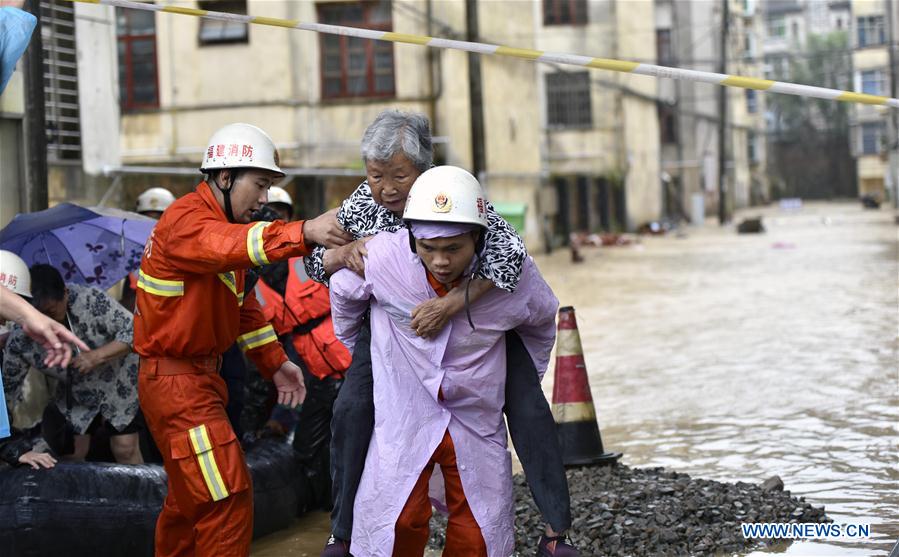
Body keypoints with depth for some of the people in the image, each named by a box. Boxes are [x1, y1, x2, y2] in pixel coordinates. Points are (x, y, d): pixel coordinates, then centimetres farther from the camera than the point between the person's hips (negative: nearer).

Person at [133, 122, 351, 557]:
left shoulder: (223, 222, 14)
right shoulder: (187, 220, -19)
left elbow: (241, 301, 18)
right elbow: (233, 245, -42)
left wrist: (274, 362, 10)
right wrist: (304, 232, -57)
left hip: (201, 376, 10)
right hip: (175, 380, -10)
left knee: (191, 496, 20)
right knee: (227, 497, -11)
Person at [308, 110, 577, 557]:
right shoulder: (362, 203, -19)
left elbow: (510, 253, -43)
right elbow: (314, 265, -9)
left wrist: (449, 305, -50)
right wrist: (344, 253, -33)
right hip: (392, 319, 3)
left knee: (527, 408, -12)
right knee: (352, 409, -9)